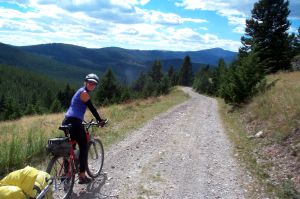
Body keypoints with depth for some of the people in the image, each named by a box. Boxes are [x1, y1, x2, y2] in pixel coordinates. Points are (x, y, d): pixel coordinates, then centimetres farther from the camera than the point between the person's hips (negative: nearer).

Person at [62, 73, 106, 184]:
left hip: (67, 122, 9)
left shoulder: (81, 91, 22)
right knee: (83, 148, 2)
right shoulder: (84, 93, -8)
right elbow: (92, 108, -9)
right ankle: (82, 176, 6)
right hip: (74, 122, -9)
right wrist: (100, 120, 1)